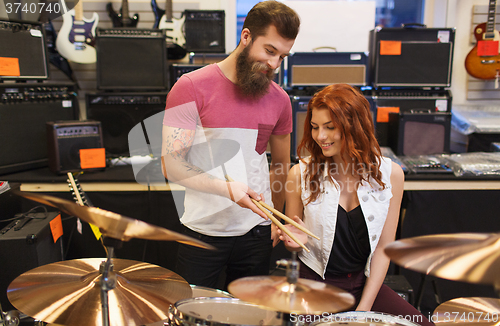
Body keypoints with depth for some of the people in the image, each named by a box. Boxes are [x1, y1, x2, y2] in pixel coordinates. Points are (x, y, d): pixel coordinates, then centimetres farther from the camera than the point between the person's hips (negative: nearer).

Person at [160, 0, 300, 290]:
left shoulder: (279, 99, 3)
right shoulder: (191, 87, -9)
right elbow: (171, 165, -13)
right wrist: (227, 188, -24)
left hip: (256, 233, 4)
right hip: (203, 231, -3)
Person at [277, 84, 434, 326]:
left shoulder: (389, 174, -5)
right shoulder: (300, 173, -8)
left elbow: (383, 247, -2)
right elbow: (292, 242, 4)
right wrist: (298, 240, -20)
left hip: (365, 282, 2)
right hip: (314, 282, -2)